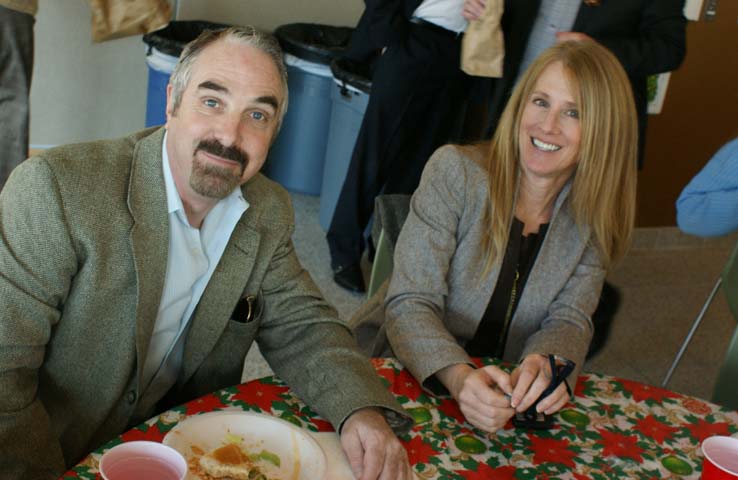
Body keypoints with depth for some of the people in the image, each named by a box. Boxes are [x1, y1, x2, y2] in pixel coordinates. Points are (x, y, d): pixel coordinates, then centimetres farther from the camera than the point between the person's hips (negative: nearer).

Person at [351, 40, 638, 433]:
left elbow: (569, 321, -5)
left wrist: (546, 364, -29)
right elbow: (409, 306, -18)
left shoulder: (595, 217, -3)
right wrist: (458, 375, -36)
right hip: (405, 375, -4)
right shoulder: (455, 171, -14)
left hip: (506, 395, 5)